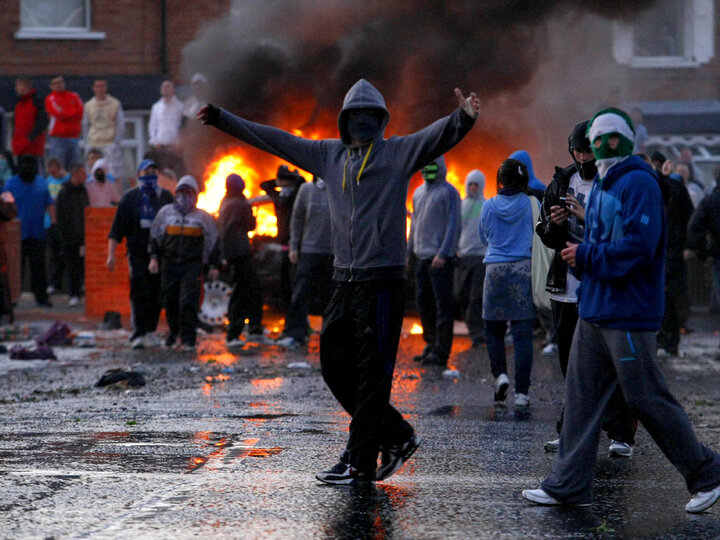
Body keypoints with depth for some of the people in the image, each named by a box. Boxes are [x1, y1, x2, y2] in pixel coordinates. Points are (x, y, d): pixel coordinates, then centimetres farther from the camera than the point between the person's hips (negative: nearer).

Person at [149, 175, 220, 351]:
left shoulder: (203, 217, 6)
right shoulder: (166, 213, 10)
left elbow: (213, 241, 10)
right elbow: (154, 237, 13)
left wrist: (214, 266, 6)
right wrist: (154, 257, 1)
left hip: (192, 266, -2)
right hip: (169, 265, 2)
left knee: (188, 302, -11)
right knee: (169, 301, 7)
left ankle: (188, 340, -8)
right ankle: (174, 332, 28)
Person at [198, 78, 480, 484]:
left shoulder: (398, 153, -1)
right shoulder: (329, 155, 15)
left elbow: (438, 136, -18)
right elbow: (275, 140, 21)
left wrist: (463, 118, -39)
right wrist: (222, 119, 23)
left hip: (382, 281, -7)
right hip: (345, 280, 7)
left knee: (372, 374, -4)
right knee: (336, 367, 10)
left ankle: (360, 463, 2)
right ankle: (397, 436, 23)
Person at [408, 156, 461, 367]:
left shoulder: (448, 192, -6)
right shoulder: (418, 192, 17)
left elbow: (453, 225, -11)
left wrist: (443, 254, -18)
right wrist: (409, 251, 17)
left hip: (441, 258, -8)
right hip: (421, 256, 8)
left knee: (442, 304, -6)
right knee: (423, 302, 9)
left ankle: (441, 351, -5)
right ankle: (431, 344, 18)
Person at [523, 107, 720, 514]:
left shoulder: (639, 183, -13)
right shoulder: (601, 185, 17)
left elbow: (636, 246, -22)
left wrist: (586, 255, -13)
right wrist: (579, 251, 4)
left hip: (628, 317, -9)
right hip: (593, 311, 9)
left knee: (647, 400, -4)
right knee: (582, 397, 8)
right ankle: (568, 485, 12)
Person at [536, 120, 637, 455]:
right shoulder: (562, 182, 11)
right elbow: (547, 237, 15)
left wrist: (588, 218, -22)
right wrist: (554, 224, -7)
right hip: (567, 289, 5)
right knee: (571, 364, 11)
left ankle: (621, 434, -4)